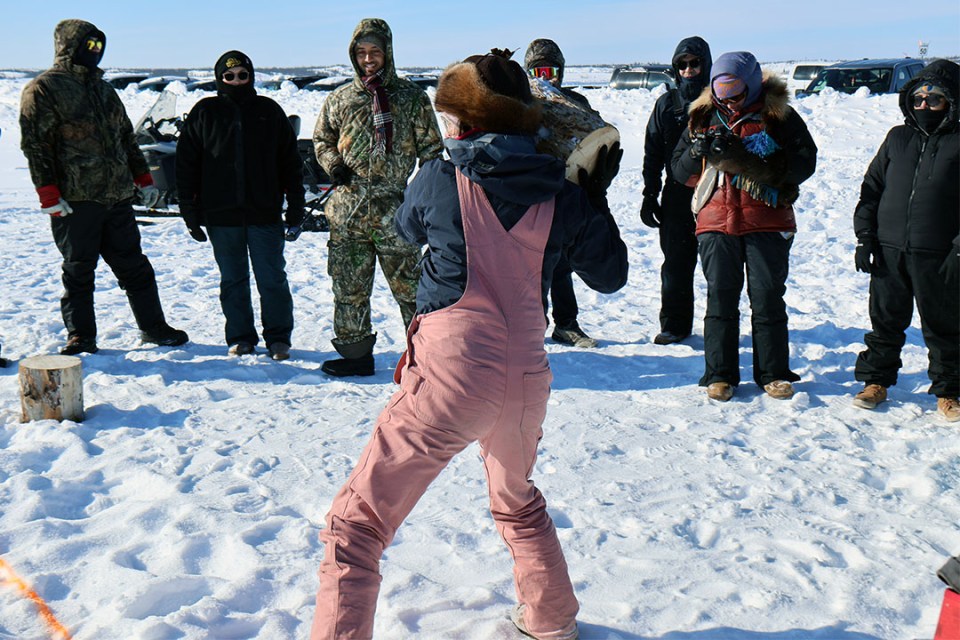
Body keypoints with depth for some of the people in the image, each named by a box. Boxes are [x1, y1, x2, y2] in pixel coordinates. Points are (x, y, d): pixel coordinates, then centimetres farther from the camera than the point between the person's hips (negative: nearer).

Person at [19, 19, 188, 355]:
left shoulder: (103, 89, 19)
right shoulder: (43, 90, -4)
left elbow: (127, 137, 25)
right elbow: (35, 145, -10)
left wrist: (143, 178, 18)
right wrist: (48, 195, -16)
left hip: (117, 198, 6)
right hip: (74, 201, -6)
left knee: (134, 266, 11)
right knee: (78, 270, 2)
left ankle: (153, 327, 21)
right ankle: (80, 336, 12)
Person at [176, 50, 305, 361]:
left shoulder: (270, 111, 8)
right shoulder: (204, 113, 7)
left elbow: (291, 163, 9)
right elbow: (186, 163, 8)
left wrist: (295, 211, 4)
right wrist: (190, 212, 2)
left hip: (265, 214, -1)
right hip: (221, 216, 1)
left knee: (272, 279, -1)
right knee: (233, 280, 8)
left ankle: (278, 338, 10)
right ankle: (240, 337, 18)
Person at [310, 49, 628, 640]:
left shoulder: (438, 181, -3)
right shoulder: (563, 198, 3)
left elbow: (407, 228, 20)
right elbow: (610, 275, 15)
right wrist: (597, 197, 26)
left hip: (451, 373, -5)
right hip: (526, 379, 6)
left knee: (356, 524, 2)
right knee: (518, 501, 34)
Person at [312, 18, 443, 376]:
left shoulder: (412, 98, 3)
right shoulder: (339, 100, 10)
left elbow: (430, 150, 6)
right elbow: (322, 139, 23)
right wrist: (332, 164, 2)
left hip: (394, 210, -3)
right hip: (348, 210, 3)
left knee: (409, 287, 0)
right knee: (349, 289, 9)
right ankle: (355, 354, 20)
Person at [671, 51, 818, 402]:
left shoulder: (778, 116, 1)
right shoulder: (704, 117, 11)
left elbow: (803, 163, -10)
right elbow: (679, 168, 12)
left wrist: (748, 161, -21)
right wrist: (698, 149, -11)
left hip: (768, 223, -2)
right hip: (716, 222, 2)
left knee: (767, 297, 2)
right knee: (720, 297, 4)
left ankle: (773, 373, 13)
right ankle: (720, 374, 11)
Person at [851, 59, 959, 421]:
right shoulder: (897, 138, 10)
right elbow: (872, 187, 13)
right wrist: (864, 236, 4)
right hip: (889, 250, 3)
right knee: (885, 320, 11)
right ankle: (876, 381, 25)